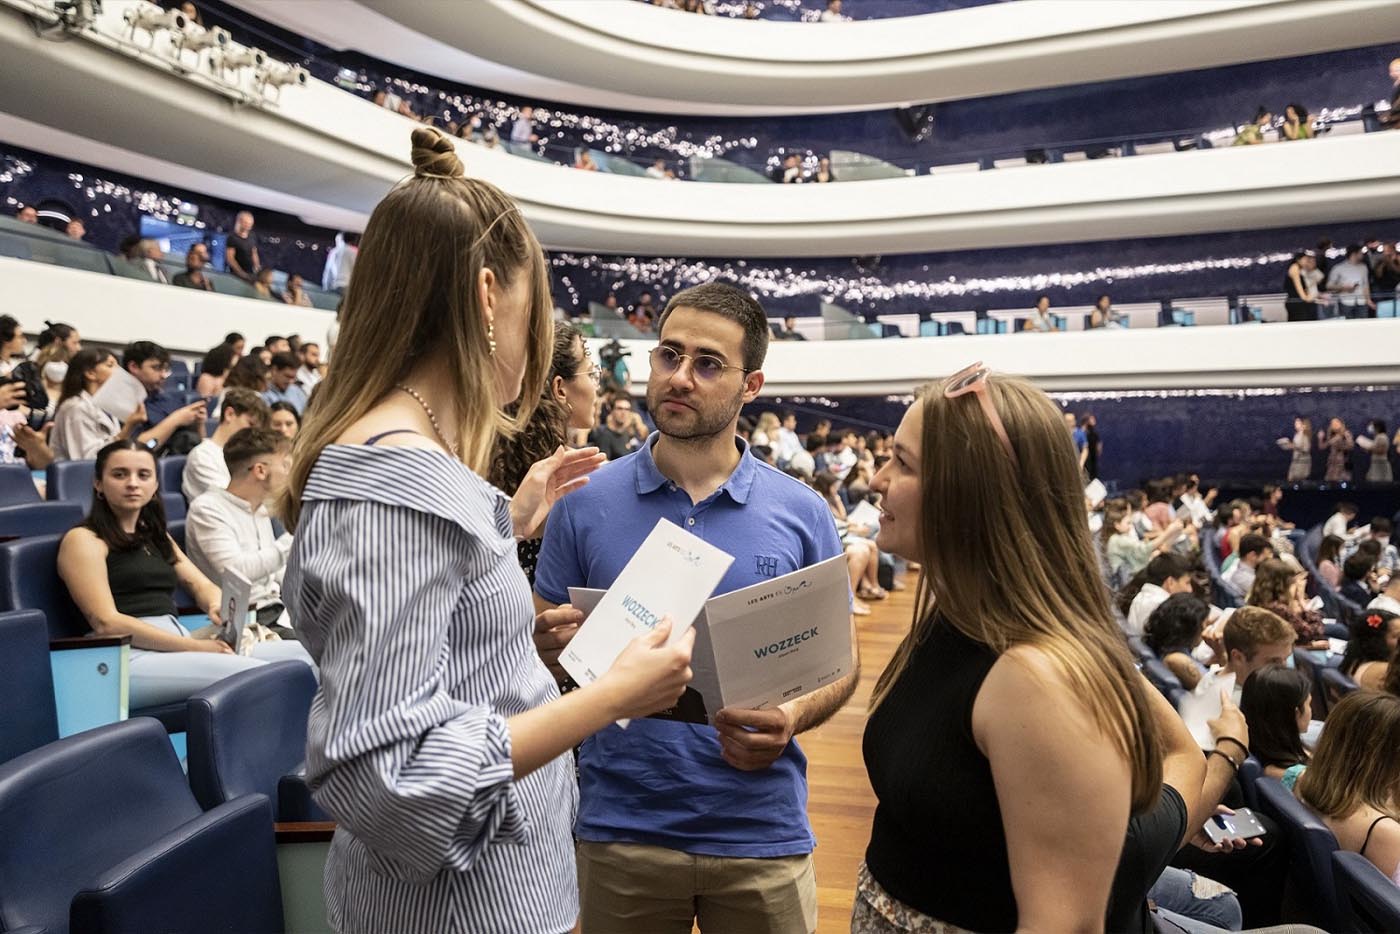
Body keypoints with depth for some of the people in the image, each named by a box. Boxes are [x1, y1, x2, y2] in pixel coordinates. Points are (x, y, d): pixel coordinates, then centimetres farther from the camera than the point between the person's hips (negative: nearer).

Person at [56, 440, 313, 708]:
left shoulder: (156, 534, 25)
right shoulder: (84, 540, 3)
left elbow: (201, 585, 18)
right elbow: (106, 622, -9)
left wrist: (218, 606, -8)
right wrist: (194, 646, -15)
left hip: (180, 650, 7)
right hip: (131, 658, -7)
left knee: (296, 655, -14)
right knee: (253, 674, -29)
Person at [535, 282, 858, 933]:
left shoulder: (802, 513, -3)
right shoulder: (586, 502, -4)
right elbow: (539, 645, 1)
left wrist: (792, 718, -16)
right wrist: (559, 645, -21)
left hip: (761, 830, 0)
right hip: (619, 826, 0)